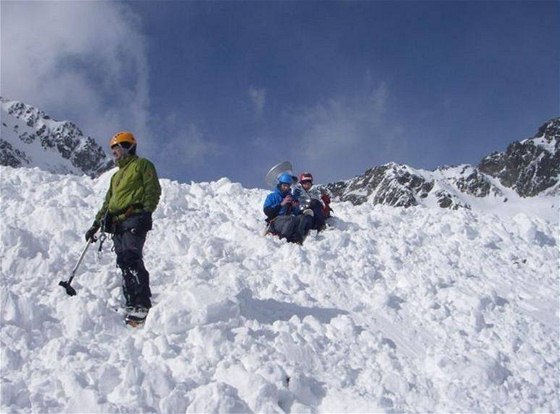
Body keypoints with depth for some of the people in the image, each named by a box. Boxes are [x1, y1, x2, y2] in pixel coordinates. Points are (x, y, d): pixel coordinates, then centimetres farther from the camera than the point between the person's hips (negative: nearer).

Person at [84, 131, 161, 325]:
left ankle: (142, 305, -28)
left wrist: (146, 211, -16)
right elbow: (108, 202, 34)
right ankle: (131, 304, -6)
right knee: (124, 264, -3)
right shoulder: (116, 176, 33)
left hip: (134, 219, -8)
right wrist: (96, 224, 28)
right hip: (117, 223, 8)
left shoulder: (142, 165, 8)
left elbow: (153, 190, -3)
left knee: (131, 258, -22)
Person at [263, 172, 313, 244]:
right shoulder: (272, 196, 13)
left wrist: (295, 207, -2)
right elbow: (267, 211, -4)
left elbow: (297, 213, 21)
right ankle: (283, 238, -45)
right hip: (276, 221, -4)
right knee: (293, 219, -36)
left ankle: (296, 237, -47)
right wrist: (281, 204, -9)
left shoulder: (291, 197, 26)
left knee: (303, 217, -27)